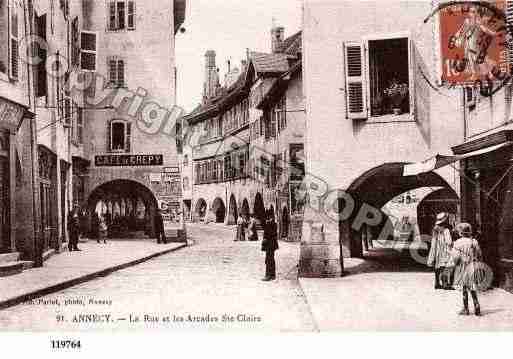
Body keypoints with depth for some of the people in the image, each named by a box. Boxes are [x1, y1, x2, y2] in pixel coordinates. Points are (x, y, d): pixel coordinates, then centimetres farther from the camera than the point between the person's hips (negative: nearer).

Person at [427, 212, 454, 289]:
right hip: (445, 252, -8)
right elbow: (449, 242, -22)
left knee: (437, 268, 12)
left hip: (437, 253, 8)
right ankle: (446, 284, -7)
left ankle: (437, 284, 17)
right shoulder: (446, 231, -16)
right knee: (445, 268, -5)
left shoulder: (435, 230, 7)